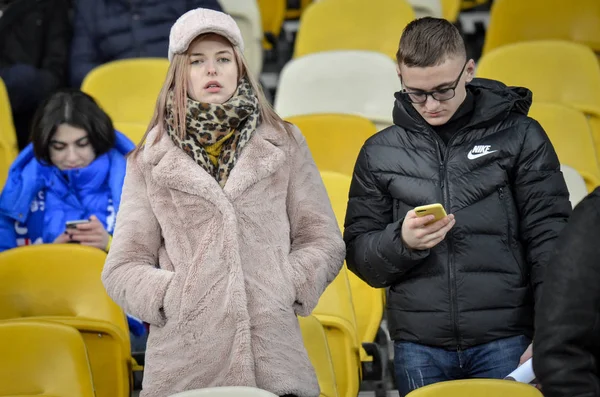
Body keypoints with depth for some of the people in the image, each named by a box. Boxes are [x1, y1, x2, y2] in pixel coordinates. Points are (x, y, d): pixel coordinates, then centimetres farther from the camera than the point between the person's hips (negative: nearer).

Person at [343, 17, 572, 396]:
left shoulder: (520, 136, 3)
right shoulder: (380, 152, 9)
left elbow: (550, 241, 0)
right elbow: (359, 257, 9)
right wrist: (402, 241, -12)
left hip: (506, 345, -2)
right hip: (419, 350, 2)